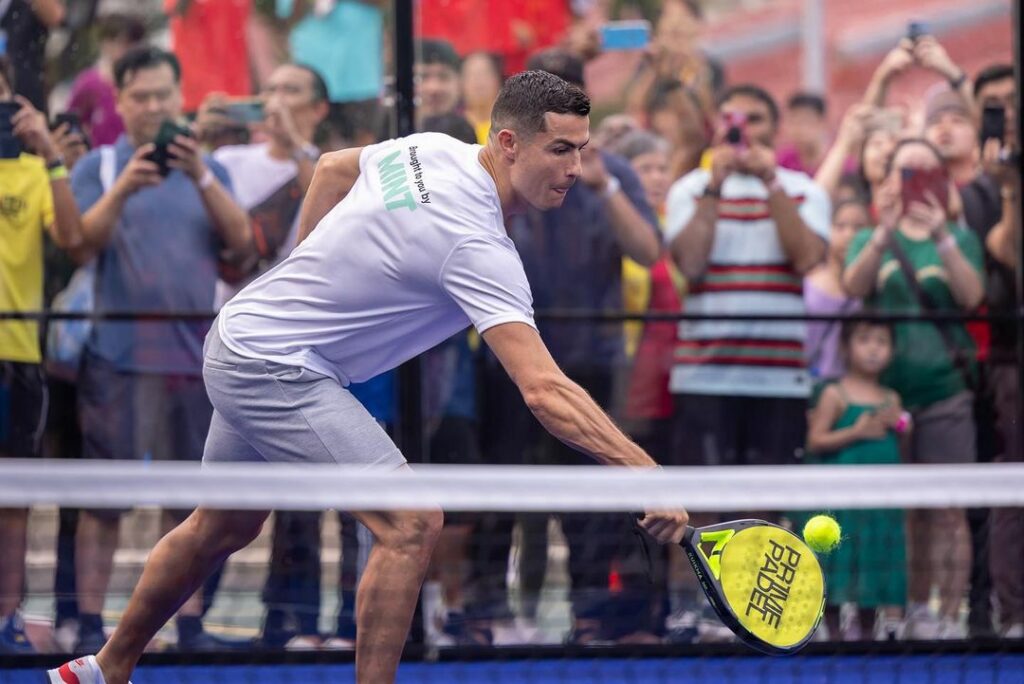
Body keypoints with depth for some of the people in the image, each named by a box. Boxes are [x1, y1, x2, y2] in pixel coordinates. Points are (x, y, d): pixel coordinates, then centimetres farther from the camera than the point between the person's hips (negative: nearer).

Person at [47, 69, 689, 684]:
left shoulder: (431, 150, -3)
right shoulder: (480, 250, -29)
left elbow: (334, 167, 18)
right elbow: (545, 390, -36)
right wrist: (644, 472, -40)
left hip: (240, 341, 10)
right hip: (275, 371, -10)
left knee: (222, 527, 26)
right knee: (412, 523, -17)